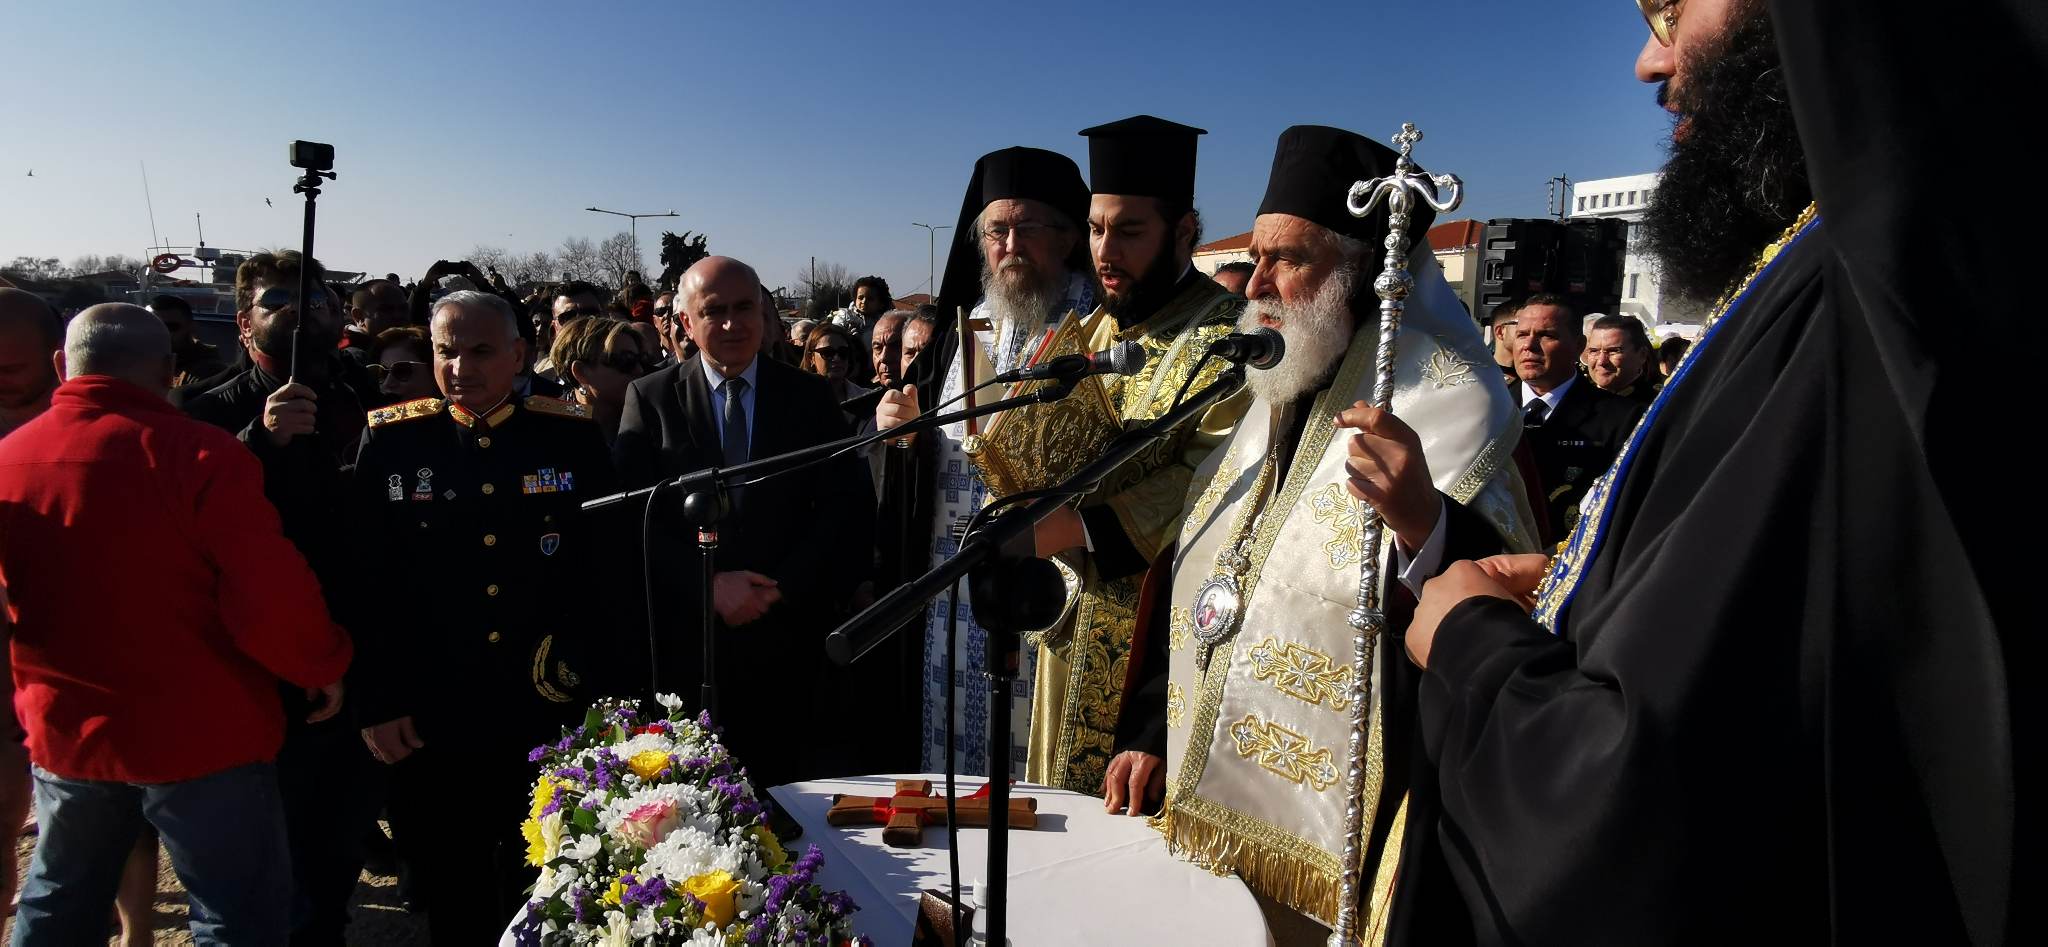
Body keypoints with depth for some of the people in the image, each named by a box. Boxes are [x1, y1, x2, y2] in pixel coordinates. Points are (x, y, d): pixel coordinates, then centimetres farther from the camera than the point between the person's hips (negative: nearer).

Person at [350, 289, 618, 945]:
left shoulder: (572, 436, -1)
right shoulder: (390, 441, -1)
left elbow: (610, 562, 3)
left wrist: (578, 657, -5)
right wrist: (376, 703, -4)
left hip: (553, 720, 0)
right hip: (431, 724, 0)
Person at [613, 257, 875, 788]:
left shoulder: (810, 397, 7)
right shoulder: (650, 399, 6)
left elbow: (850, 506, 1)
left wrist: (783, 587, -9)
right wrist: (709, 585, -12)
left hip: (792, 634, 1)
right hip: (688, 638, 0)